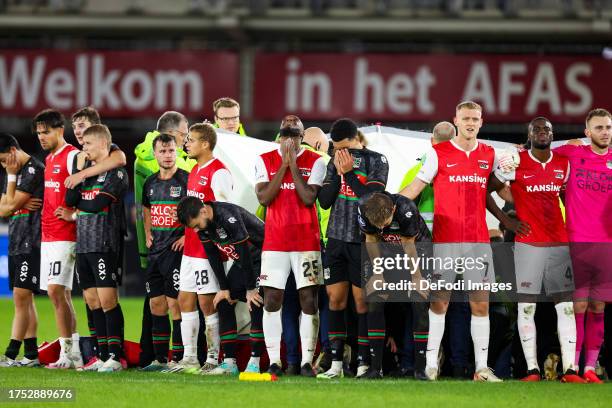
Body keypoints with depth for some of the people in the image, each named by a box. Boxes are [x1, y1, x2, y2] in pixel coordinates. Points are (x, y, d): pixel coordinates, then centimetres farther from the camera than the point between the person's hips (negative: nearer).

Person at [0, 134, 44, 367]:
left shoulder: (34, 169, -10)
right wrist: (21, 205, -5)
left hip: (31, 241, -10)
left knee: (21, 296, -12)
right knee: (24, 299, 8)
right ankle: (31, 354, 9)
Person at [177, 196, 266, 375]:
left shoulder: (229, 216, -34)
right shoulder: (202, 223, -9)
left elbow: (245, 253, -29)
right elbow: (213, 256, 1)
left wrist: (250, 289, -23)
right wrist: (224, 288, -1)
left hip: (261, 257, -9)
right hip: (242, 261, 9)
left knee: (256, 304, -21)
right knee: (223, 302, 2)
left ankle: (254, 362, -19)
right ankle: (229, 362, 2)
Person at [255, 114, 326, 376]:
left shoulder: (314, 162, 2)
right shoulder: (265, 161, 6)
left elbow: (309, 198, -11)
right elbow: (263, 197, -7)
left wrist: (293, 164, -10)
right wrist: (283, 165, -8)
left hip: (307, 242, -1)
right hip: (274, 242, 1)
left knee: (309, 300, -4)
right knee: (272, 300, -2)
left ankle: (307, 362, -1)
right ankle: (274, 361, 2)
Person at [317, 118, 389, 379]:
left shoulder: (376, 161, -3)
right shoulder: (334, 163, 11)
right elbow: (325, 201, 6)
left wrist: (350, 172, -13)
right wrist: (338, 173, -5)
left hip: (363, 241, -5)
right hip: (337, 238, 5)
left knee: (362, 300, -5)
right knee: (335, 299, 3)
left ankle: (364, 363, -3)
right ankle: (336, 363, 7)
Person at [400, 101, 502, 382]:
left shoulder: (490, 155, 10)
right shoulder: (439, 153, 1)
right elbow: (415, 187, 3)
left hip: (478, 240, 3)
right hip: (444, 240, -3)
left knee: (481, 304, 1)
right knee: (439, 303, -2)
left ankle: (482, 368, 5)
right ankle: (431, 365, 2)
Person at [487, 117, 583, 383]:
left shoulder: (564, 164, 10)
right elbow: (485, 191, 2)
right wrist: (505, 220, -4)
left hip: (560, 241, 4)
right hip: (528, 244, -4)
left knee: (566, 306, -1)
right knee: (526, 306, -3)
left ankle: (569, 369, 0)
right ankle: (532, 369, 0)